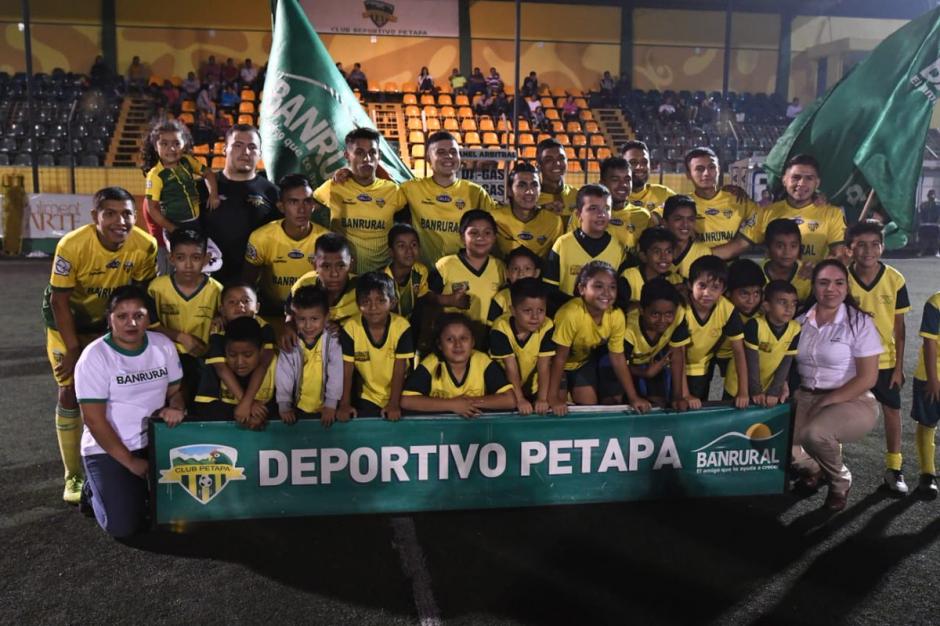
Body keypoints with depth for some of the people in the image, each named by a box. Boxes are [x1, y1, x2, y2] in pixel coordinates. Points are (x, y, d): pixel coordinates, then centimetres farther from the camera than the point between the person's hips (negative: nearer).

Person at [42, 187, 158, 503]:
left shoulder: (145, 246, -24)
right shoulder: (72, 245, -31)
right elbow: (59, 301, -22)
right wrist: (74, 350, -20)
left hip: (110, 321, 3)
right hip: (67, 320, -2)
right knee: (71, 393, -4)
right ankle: (74, 475, 10)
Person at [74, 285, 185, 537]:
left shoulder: (163, 345, 1)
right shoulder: (95, 356, -14)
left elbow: (175, 390, 11)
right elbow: (94, 420, -15)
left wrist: (175, 408, -14)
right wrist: (131, 462, -16)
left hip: (155, 442, 4)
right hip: (107, 449, -4)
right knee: (123, 526, -16)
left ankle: (143, 487, 17)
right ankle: (97, 490, 16)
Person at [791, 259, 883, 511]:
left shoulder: (860, 323, -8)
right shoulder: (800, 322, 4)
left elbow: (868, 378, -12)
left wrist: (826, 402, -18)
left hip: (853, 402, -4)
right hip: (805, 397, 4)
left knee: (814, 433, -35)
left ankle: (840, 481, 1)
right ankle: (812, 469, 17)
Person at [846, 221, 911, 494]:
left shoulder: (895, 280, -10)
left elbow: (899, 326, -4)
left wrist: (899, 365, -4)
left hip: (885, 359, 1)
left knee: (892, 410, 9)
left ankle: (894, 469, 25)